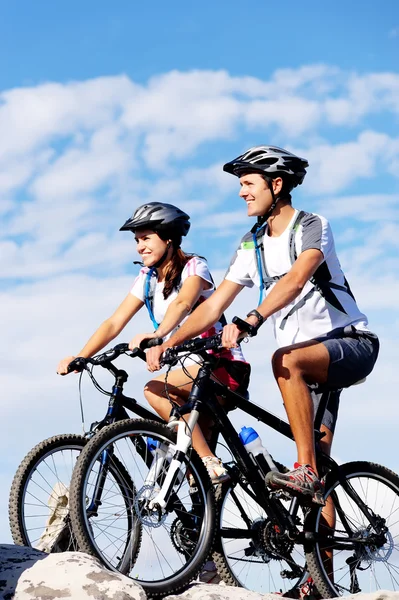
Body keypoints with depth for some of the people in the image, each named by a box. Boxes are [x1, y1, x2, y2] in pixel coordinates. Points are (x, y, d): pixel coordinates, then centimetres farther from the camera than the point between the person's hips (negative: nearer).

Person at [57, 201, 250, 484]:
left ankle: (212, 465, -26)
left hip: (225, 367, -8)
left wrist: (157, 335, -53)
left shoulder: (194, 267, -10)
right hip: (193, 371, 8)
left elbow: (182, 303, -33)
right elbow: (114, 323, -2)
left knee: (155, 390, -28)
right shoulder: (147, 278, 8)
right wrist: (79, 358, -18)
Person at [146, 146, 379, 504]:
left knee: (286, 360, -35)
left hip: (351, 343, -7)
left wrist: (251, 319, -46)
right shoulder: (251, 245, 8)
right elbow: (213, 306, 3)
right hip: (306, 358, 7)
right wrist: (167, 343, -10)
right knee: (319, 456, 4)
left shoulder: (311, 226, -11)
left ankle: (306, 472, -34)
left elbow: (295, 280, -31)